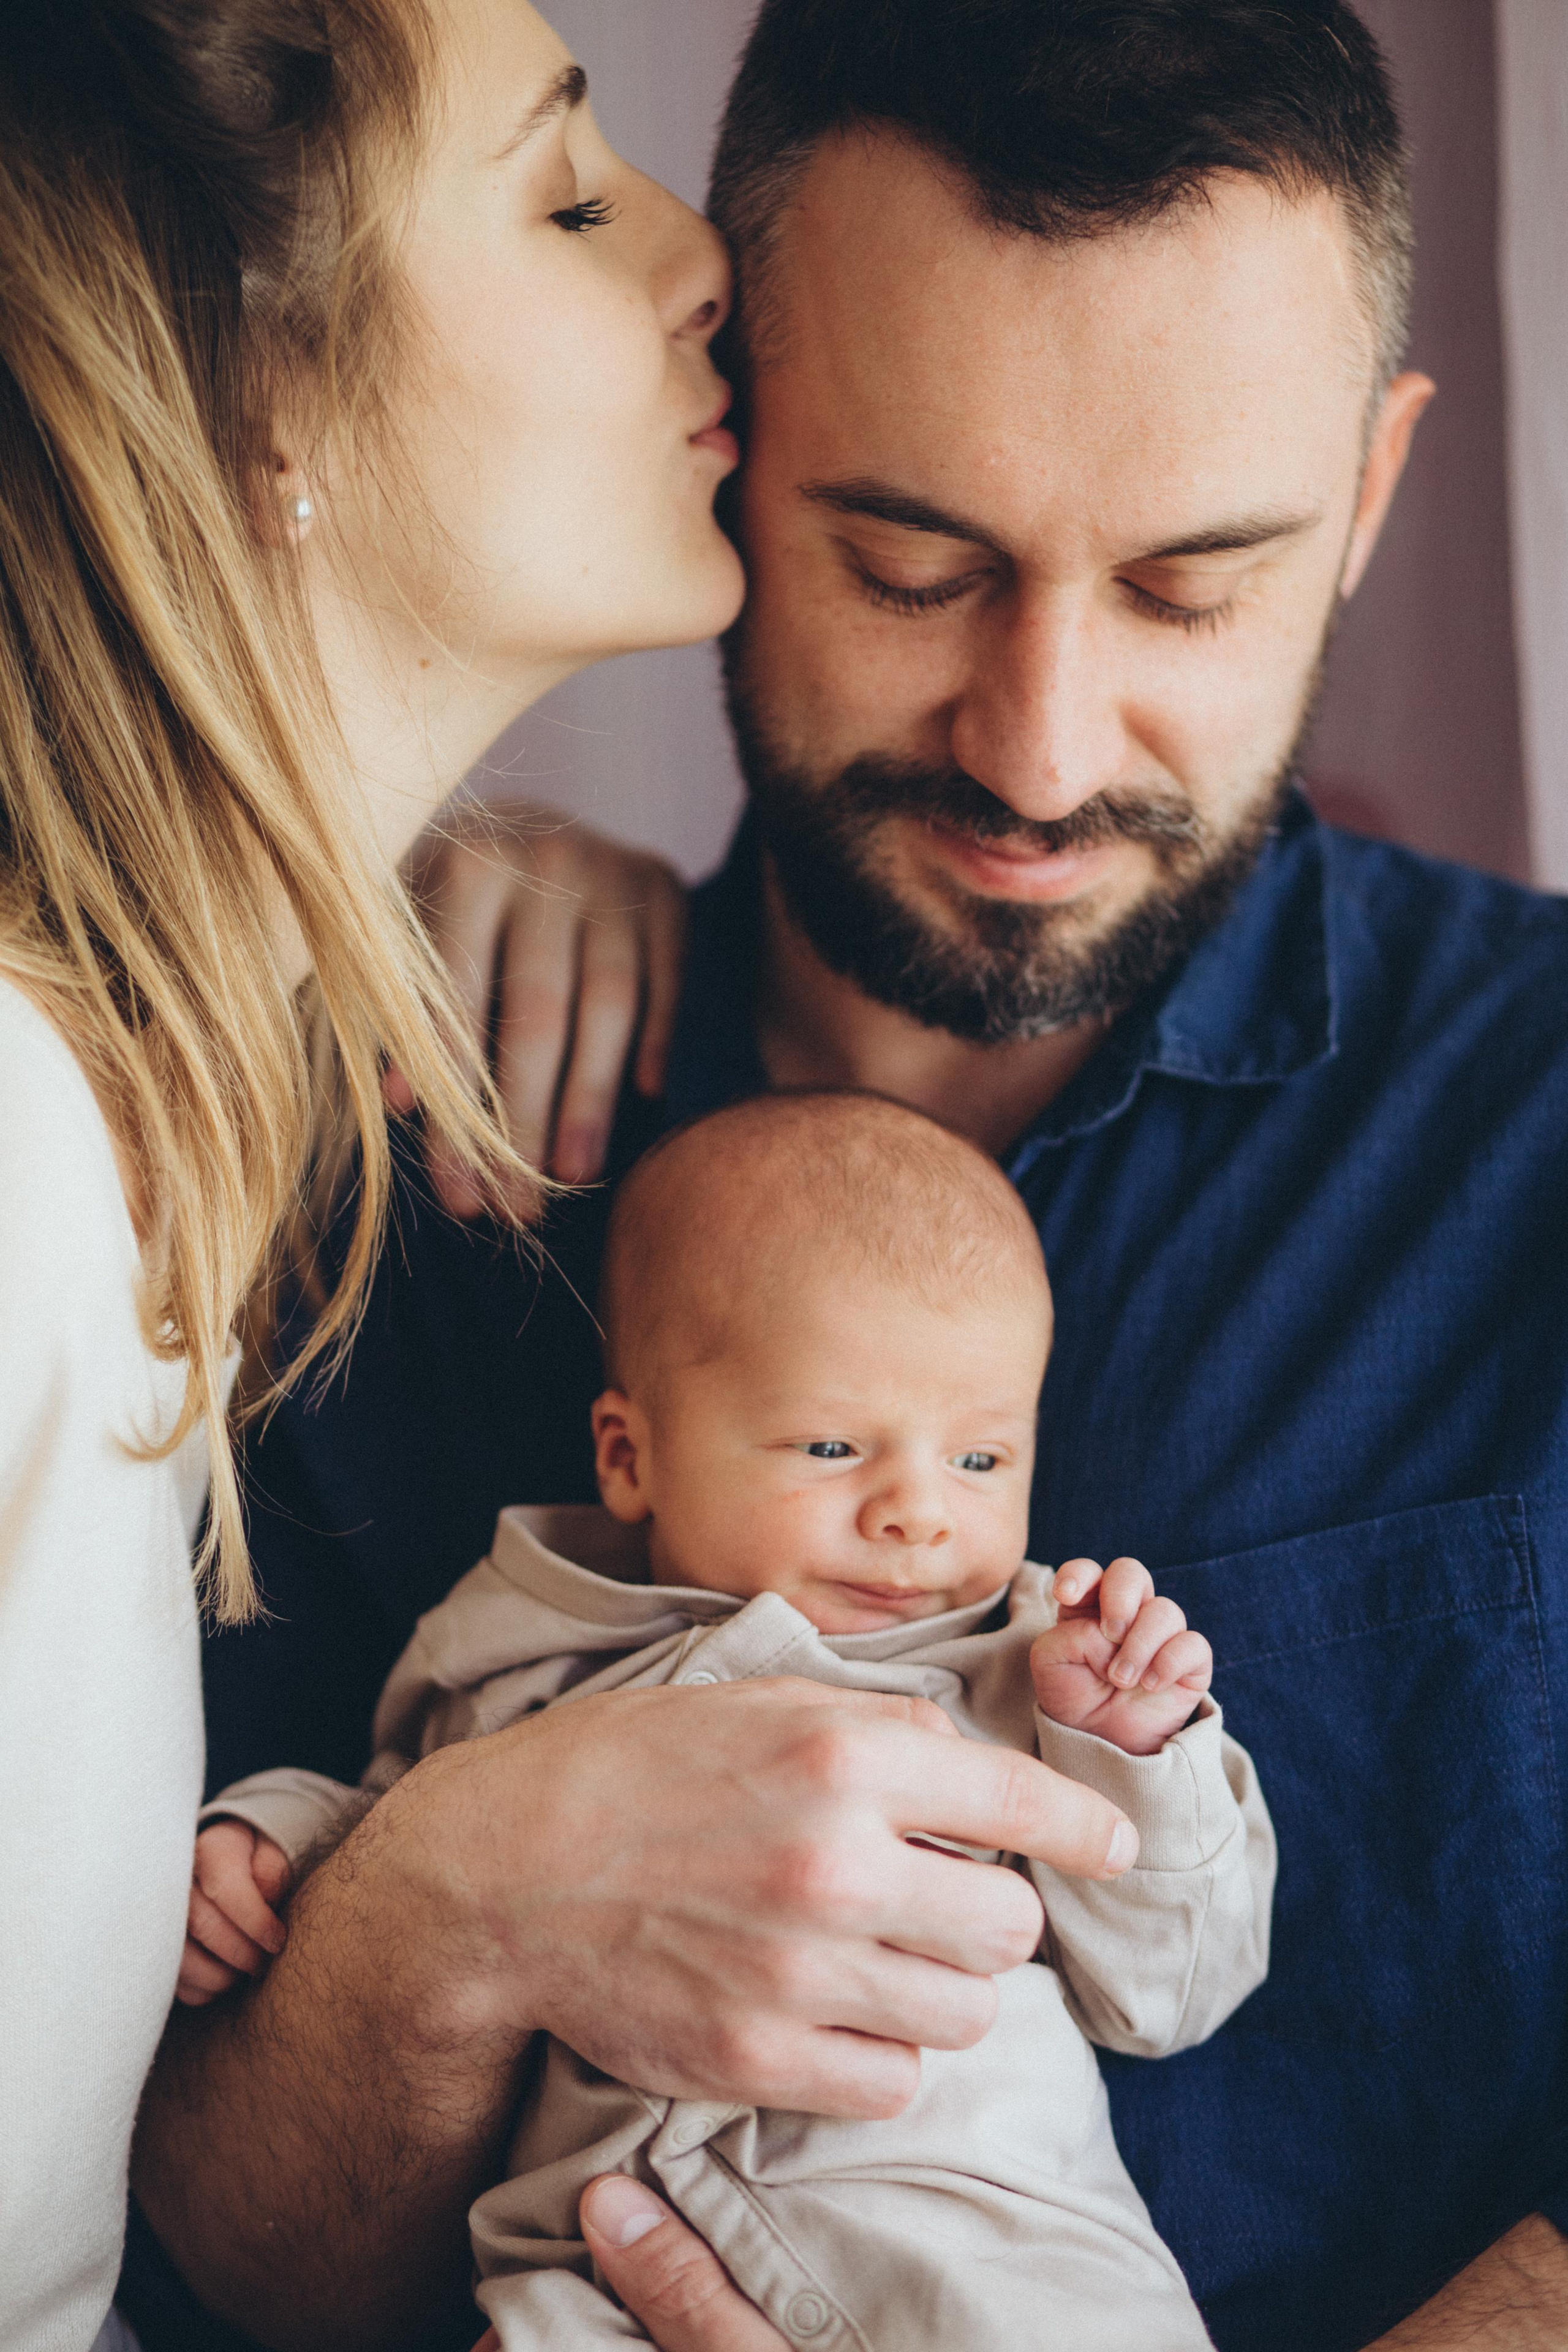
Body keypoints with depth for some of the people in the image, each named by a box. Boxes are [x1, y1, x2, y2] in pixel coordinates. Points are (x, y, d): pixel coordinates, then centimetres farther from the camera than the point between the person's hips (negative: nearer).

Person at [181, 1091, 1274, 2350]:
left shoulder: (1031, 1679, 15)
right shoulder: (530, 1664, 17)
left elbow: (1160, 1992, 13)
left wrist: (1128, 1752, 0)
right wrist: (275, 1836, 14)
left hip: (992, 2224, 0)